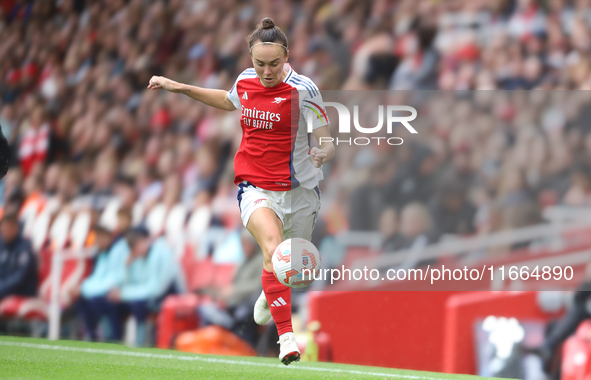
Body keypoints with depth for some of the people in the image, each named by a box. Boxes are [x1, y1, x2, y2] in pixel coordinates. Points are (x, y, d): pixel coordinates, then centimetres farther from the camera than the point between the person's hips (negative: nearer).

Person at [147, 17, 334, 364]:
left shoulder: (303, 90, -15)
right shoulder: (245, 81, -1)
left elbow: (328, 145, -12)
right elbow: (228, 102, 24)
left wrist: (324, 153, -35)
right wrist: (180, 87, 21)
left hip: (298, 189, -1)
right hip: (255, 186, 1)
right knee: (273, 249, -27)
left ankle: (270, 294, 55)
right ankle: (287, 338, -31)